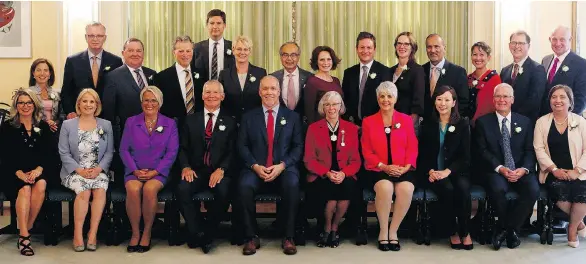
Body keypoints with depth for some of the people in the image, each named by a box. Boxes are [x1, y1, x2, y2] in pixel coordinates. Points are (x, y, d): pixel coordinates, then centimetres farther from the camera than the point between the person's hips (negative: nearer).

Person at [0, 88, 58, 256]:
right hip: (15, 173, -1)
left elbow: (51, 153, 4)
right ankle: (25, 235, -30)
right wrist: (19, 173, -18)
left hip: (39, 171, 1)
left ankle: (25, 231, -20)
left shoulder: (43, 126, 12)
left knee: (41, 185, -32)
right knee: (25, 189, -32)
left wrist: (39, 169, -15)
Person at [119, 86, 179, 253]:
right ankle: (135, 233, -15)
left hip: (159, 172, -1)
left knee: (149, 189, -33)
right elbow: (123, 149, 5)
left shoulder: (170, 124, 7)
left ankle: (147, 232, -14)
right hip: (135, 171, 1)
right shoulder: (131, 122, 10)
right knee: (133, 189, -32)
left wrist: (155, 172, -12)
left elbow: (172, 152, -1)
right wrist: (135, 170, -10)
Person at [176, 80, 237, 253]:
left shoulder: (230, 122, 11)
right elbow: (183, 148, 11)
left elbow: (232, 151, 2)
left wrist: (221, 169, -16)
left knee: (223, 191, -34)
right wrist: (185, 167, -9)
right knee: (183, 189, -30)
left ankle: (208, 234, -13)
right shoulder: (191, 120, 17)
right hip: (196, 170, 2)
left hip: (220, 172, -1)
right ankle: (196, 234, -15)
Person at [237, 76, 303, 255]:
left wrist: (282, 165, -12)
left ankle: (288, 238, -19)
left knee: (292, 185, -34)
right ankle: (251, 237, -15)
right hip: (256, 169, 1)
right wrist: (255, 166, -11)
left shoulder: (292, 117, 11)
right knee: (244, 186, -32)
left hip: (284, 169, 0)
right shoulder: (249, 117, 13)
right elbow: (242, 146, 6)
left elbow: (298, 146, 4)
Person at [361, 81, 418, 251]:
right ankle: (383, 231, -16)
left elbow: (412, 148, 7)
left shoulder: (406, 120, 12)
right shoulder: (368, 121, 10)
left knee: (406, 189, -32)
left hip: (403, 169, 1)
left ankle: (393, 231, -14)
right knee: (385, 187, -34)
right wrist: (384, 166, -11)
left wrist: (406, 167, -11)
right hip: (378, 169, -1)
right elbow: (367, 151, 4)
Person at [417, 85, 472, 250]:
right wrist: (430, 171, -12)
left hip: (456, 171, 0)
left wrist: (448, 171, -16)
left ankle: (465, 231, -15)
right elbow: (422, 153, 7)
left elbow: (465, 156, 0)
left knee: (463, 187, -32)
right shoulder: (427, 124, 9)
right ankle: (453, 232, -15)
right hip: (432, 173, 0)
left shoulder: (463, 124, 6)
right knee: (447, 189, -31)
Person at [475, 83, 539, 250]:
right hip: (495, 171, -2)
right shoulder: (483, 122, 7)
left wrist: (524, 169, -13)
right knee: (498, 189, -35)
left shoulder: (525, 122, 13)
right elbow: (483, 150, -1)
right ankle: (511, 230, -7)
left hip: (520, 171, 2)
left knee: (533, 189, -29)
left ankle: (503, 229, -11)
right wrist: (500, 168, -16)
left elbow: (530, 150, 7)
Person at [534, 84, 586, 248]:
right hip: (553, 173, 0)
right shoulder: (542, 122, 6)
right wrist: (554, 169, -12)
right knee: (560, 191, -30)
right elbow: (539, 149, -1)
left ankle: (572, 227, 2)